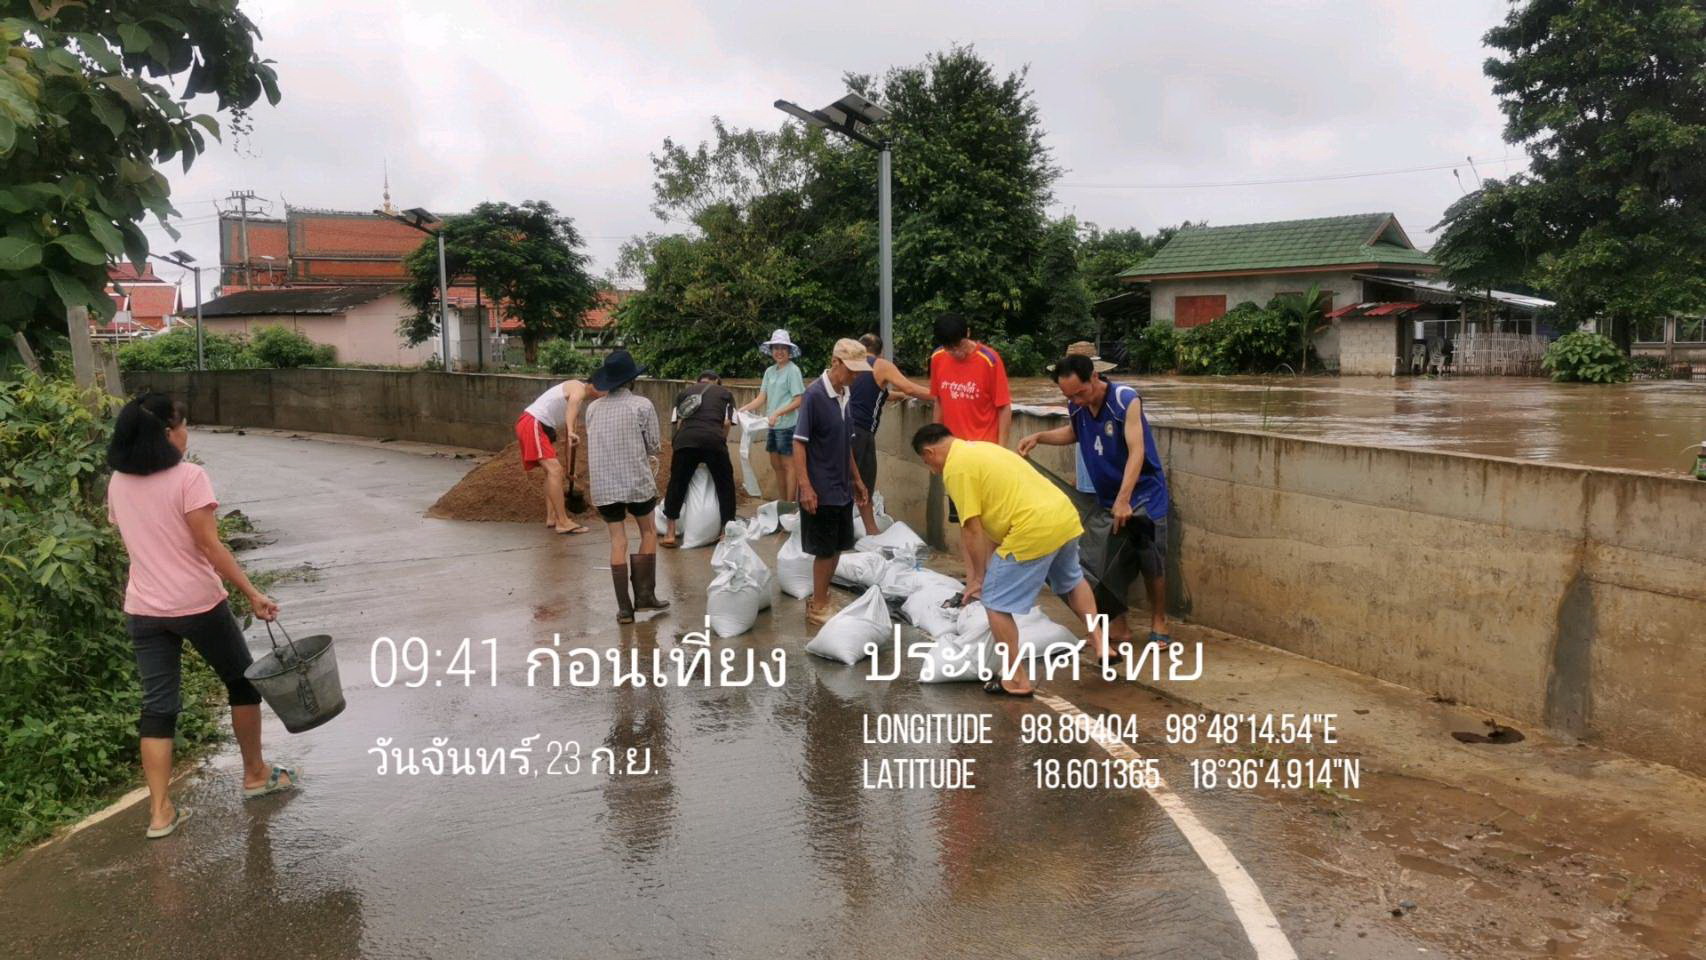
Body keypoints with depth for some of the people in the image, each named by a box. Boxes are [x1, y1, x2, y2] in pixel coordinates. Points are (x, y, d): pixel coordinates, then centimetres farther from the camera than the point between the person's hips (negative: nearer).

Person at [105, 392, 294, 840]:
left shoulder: (117, 483, 5)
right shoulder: (188, 476, -15)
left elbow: (132, 542, 14)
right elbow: (209, 545, -19)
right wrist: (252, 592, -18)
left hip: (143, 610, 5)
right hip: (197, 604, -5)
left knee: (157, 706, 7)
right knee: (242, 683, 16)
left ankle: (161, 811, 5)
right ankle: (255, 774, 28)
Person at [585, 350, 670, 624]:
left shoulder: (593, 408, 3)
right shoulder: (642, 405, -7)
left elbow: (594, 444, 12)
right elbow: (654, 447, -3)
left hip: (603, 484, 3)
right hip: (636, 481, -3)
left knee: (618, 542, 7)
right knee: (648, 532, 17)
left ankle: (624, 607, 5)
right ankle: (644, 594, 13)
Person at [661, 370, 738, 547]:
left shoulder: (685, 392, 30)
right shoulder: (725, 393, 25)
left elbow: (678, 423, 20)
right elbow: (727, 423, 13)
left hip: (685, 439, 2)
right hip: (713, 439, -2)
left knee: (677, 484, 12)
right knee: (725, 485, 13)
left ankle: (670, 534, 12)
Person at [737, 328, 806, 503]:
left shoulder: (793, 370, -10)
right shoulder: (770, 371, 11)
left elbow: (798, 401, -13)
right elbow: (761, 398, 9)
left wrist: (778, 413, -22)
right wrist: (743, 409, -5)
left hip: (787, 425, -7)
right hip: (773, 425, 7)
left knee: (788, 465, -2)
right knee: (776, 464, 13)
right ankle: (784, 501, 24)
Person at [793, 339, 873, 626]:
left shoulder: (845, 395, 7)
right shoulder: (814, 395, -16)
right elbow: (799, 443, -16)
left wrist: (856, 478, 19)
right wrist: (805, 486, -21)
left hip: (842, 488, 8)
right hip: (821, 491, -7)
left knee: (836, 548, 14)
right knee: (825, 550, 1)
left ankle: (820, 599, 27)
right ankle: (818, 608, 13)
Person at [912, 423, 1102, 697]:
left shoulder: (955, 467, -7)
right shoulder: (980, 448, 22)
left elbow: (975, 530, -8)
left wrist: (981, 576, 5)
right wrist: (990, 568, 23)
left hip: (1034, 531, -10)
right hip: (1066, 516, 10)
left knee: (996, 604, 4)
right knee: (1071, 582, 35)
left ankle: (1015, 680, 10)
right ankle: (1098, 642, 45)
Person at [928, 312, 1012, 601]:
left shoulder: (989, 360, -14)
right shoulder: (937, 360, 1)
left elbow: (1004, 407, -10)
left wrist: (1000, 448, -12)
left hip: (985, 450, -5)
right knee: (963, 520, 9)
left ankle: (985, 578, 8)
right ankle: (972, 579, 17)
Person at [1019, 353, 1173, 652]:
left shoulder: (1126, 400, -23)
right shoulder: (1076, 407, -6)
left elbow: (1136, 452, -30)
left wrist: (1124, 500, -40)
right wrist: (1039, 437, -1)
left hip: (1143, 493, -5)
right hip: (1106, 497, 5)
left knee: (1151, 561, -2)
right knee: (1110, 565, 3)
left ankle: (1159, 623, 17)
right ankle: (1118, 630, 13)